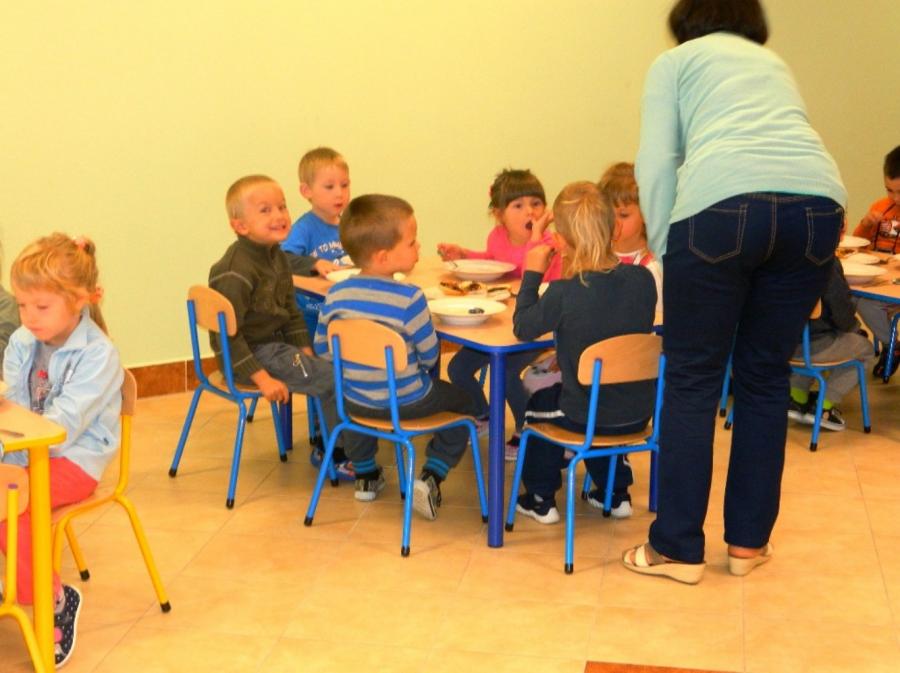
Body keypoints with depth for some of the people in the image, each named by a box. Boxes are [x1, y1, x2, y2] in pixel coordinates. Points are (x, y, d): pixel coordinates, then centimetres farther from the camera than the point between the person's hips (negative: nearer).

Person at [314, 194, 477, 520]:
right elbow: (429, 355, -14)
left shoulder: (336, 295, -9)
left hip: (356, 401, 5)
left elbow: (322, 348, 2)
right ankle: (430, 478, 7)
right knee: (464, 401, 19)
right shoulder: (409, 298, -24)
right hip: (407, 401, -5)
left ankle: (365, 475, 46)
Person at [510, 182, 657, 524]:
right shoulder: (642, 278, -10)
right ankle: (616, 493, 41)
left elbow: (523, 328, -8)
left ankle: (541, 499, 30)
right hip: (638, 414, 5)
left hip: (585, 417, -5)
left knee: (537, 404, 26)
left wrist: (532, 274, -2)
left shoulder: (564, 292, -23)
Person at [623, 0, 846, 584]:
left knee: (693, 381, 7)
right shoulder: (774, 64, 36)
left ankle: (677, 548, 12)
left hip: (721, 202, -4)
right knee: (766, 377, 16)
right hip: (817, 202, 4)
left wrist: (663, 249, 13)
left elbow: (657, 163, 8)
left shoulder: (676, 61, 22)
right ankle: (749, 541, 24)